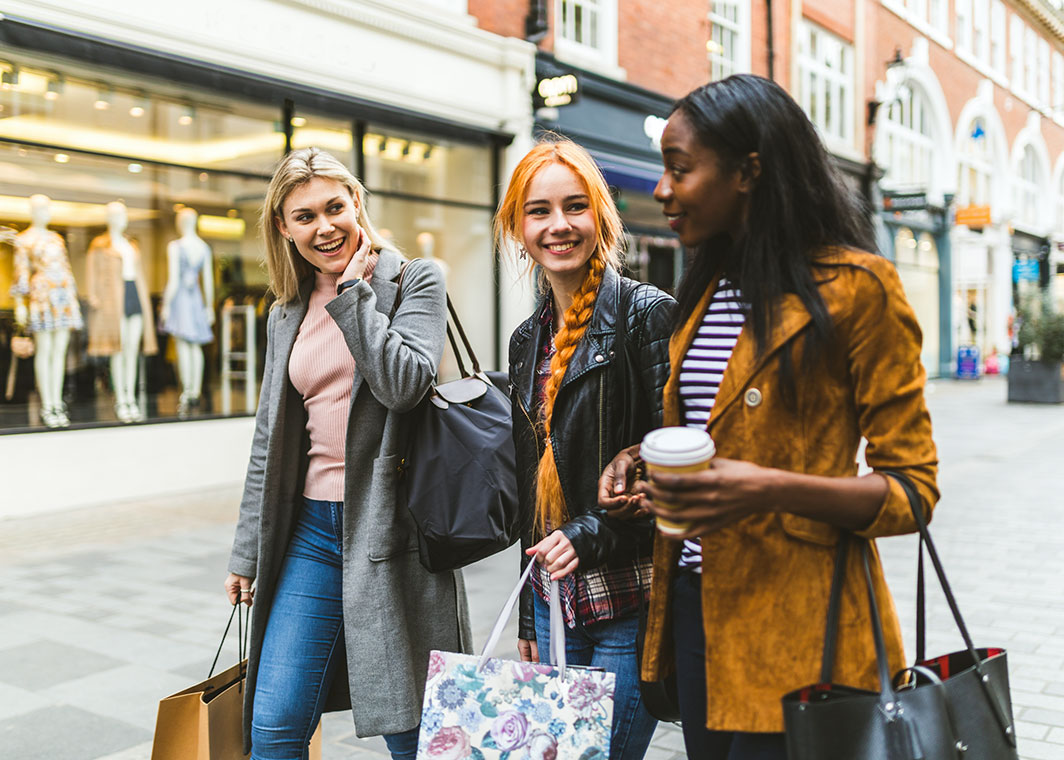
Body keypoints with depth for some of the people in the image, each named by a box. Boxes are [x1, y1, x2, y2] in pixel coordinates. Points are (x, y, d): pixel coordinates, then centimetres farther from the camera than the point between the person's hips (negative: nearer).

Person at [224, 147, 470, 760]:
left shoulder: (416, 281, -1)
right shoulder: (287, 316, 14)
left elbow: (404, 383, -19)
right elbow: (270, 442, 17)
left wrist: (352, 291, -11)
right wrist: (248, 551, 17)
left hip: (391, 525, -4)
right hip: (311, 530, 5)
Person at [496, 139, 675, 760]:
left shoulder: (647, 313, -9)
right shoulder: (529, 339, 11)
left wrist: (594, 531, -21)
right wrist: (528, 618, 17)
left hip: (630, 607, -6)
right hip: (554, 602, 7)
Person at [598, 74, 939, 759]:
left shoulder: (856, 287, -11)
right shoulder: (706, 292, 12)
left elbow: (913, 488, -11)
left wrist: (772, 491, -26)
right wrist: (643, 462, 2)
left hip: (793, 631, -7)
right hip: (694, 604, 7)